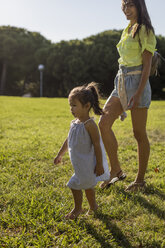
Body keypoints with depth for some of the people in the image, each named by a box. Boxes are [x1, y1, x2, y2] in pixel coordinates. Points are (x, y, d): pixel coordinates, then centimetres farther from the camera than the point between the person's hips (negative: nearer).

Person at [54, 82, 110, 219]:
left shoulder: (89, 124, -21)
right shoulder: (75, 123, 5)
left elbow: (97, 145, -20)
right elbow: (68, 140, 18)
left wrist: (99, 165, -20)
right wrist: (60, 154, 24)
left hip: (87, 163, -8)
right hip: (79, 162, 8)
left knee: (75, 184, -1)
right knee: (87, 184, 19)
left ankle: (78, 208, 20)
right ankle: (93, 206, 36)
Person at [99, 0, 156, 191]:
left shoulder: (145, 30, -6)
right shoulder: (127, 31, 19)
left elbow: (147, 65, -13)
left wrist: (138, 93, -21)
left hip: (137, 82, -8)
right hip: (121, 82, 8)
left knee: (139, 133, 0)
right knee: (104, 123, -4)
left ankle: (140, 179, 13)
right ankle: (116, 170, 8)